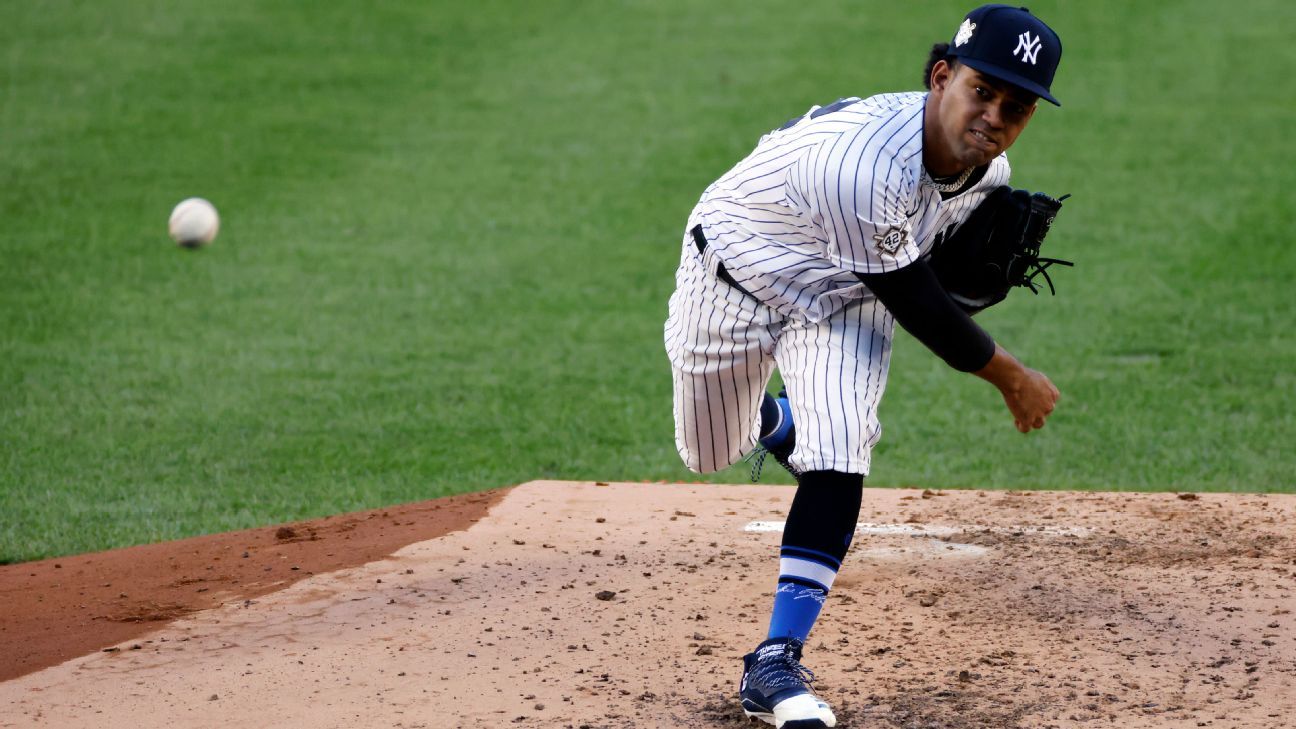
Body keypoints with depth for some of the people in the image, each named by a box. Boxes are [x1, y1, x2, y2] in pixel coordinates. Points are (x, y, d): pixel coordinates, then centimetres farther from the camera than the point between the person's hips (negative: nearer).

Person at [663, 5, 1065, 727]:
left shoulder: (988, 168, -19)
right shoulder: (861, 159, -44)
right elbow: (914, 303, -31)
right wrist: (1011, 377, -18)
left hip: (842, 299, 4)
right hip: (736, 279, -4)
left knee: (837, 457, -19)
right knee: (711, 454, 16)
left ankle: (776, 664, -14)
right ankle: (776, 421, 55)